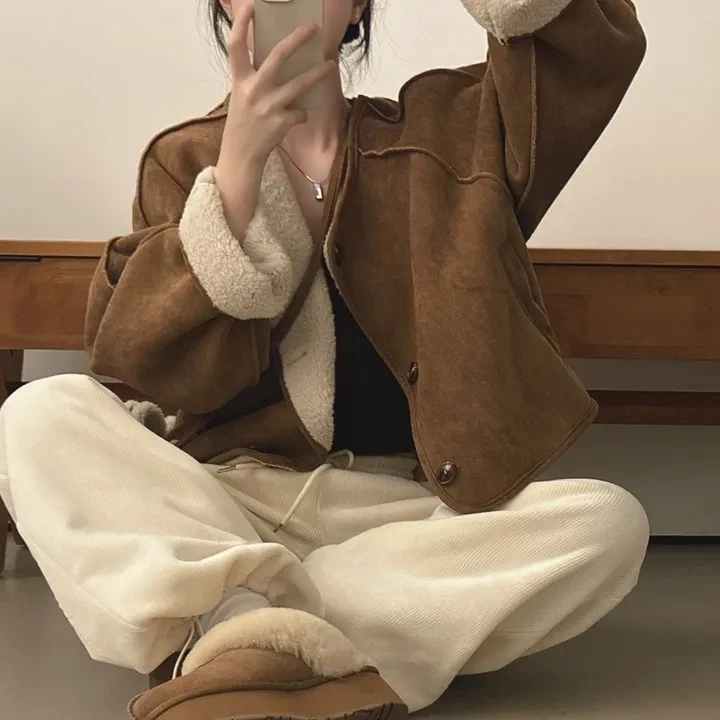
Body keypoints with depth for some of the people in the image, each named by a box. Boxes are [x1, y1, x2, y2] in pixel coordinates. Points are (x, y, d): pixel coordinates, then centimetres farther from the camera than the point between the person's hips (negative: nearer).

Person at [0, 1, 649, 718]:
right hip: (231, 499, 0)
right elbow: (180, 374, -6)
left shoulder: (446, 127, 12)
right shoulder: (186, 159, 7)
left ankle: (231, 633, -29)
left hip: (412, 513, 1)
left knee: (608, 521, -27)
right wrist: (239, 166, -16)